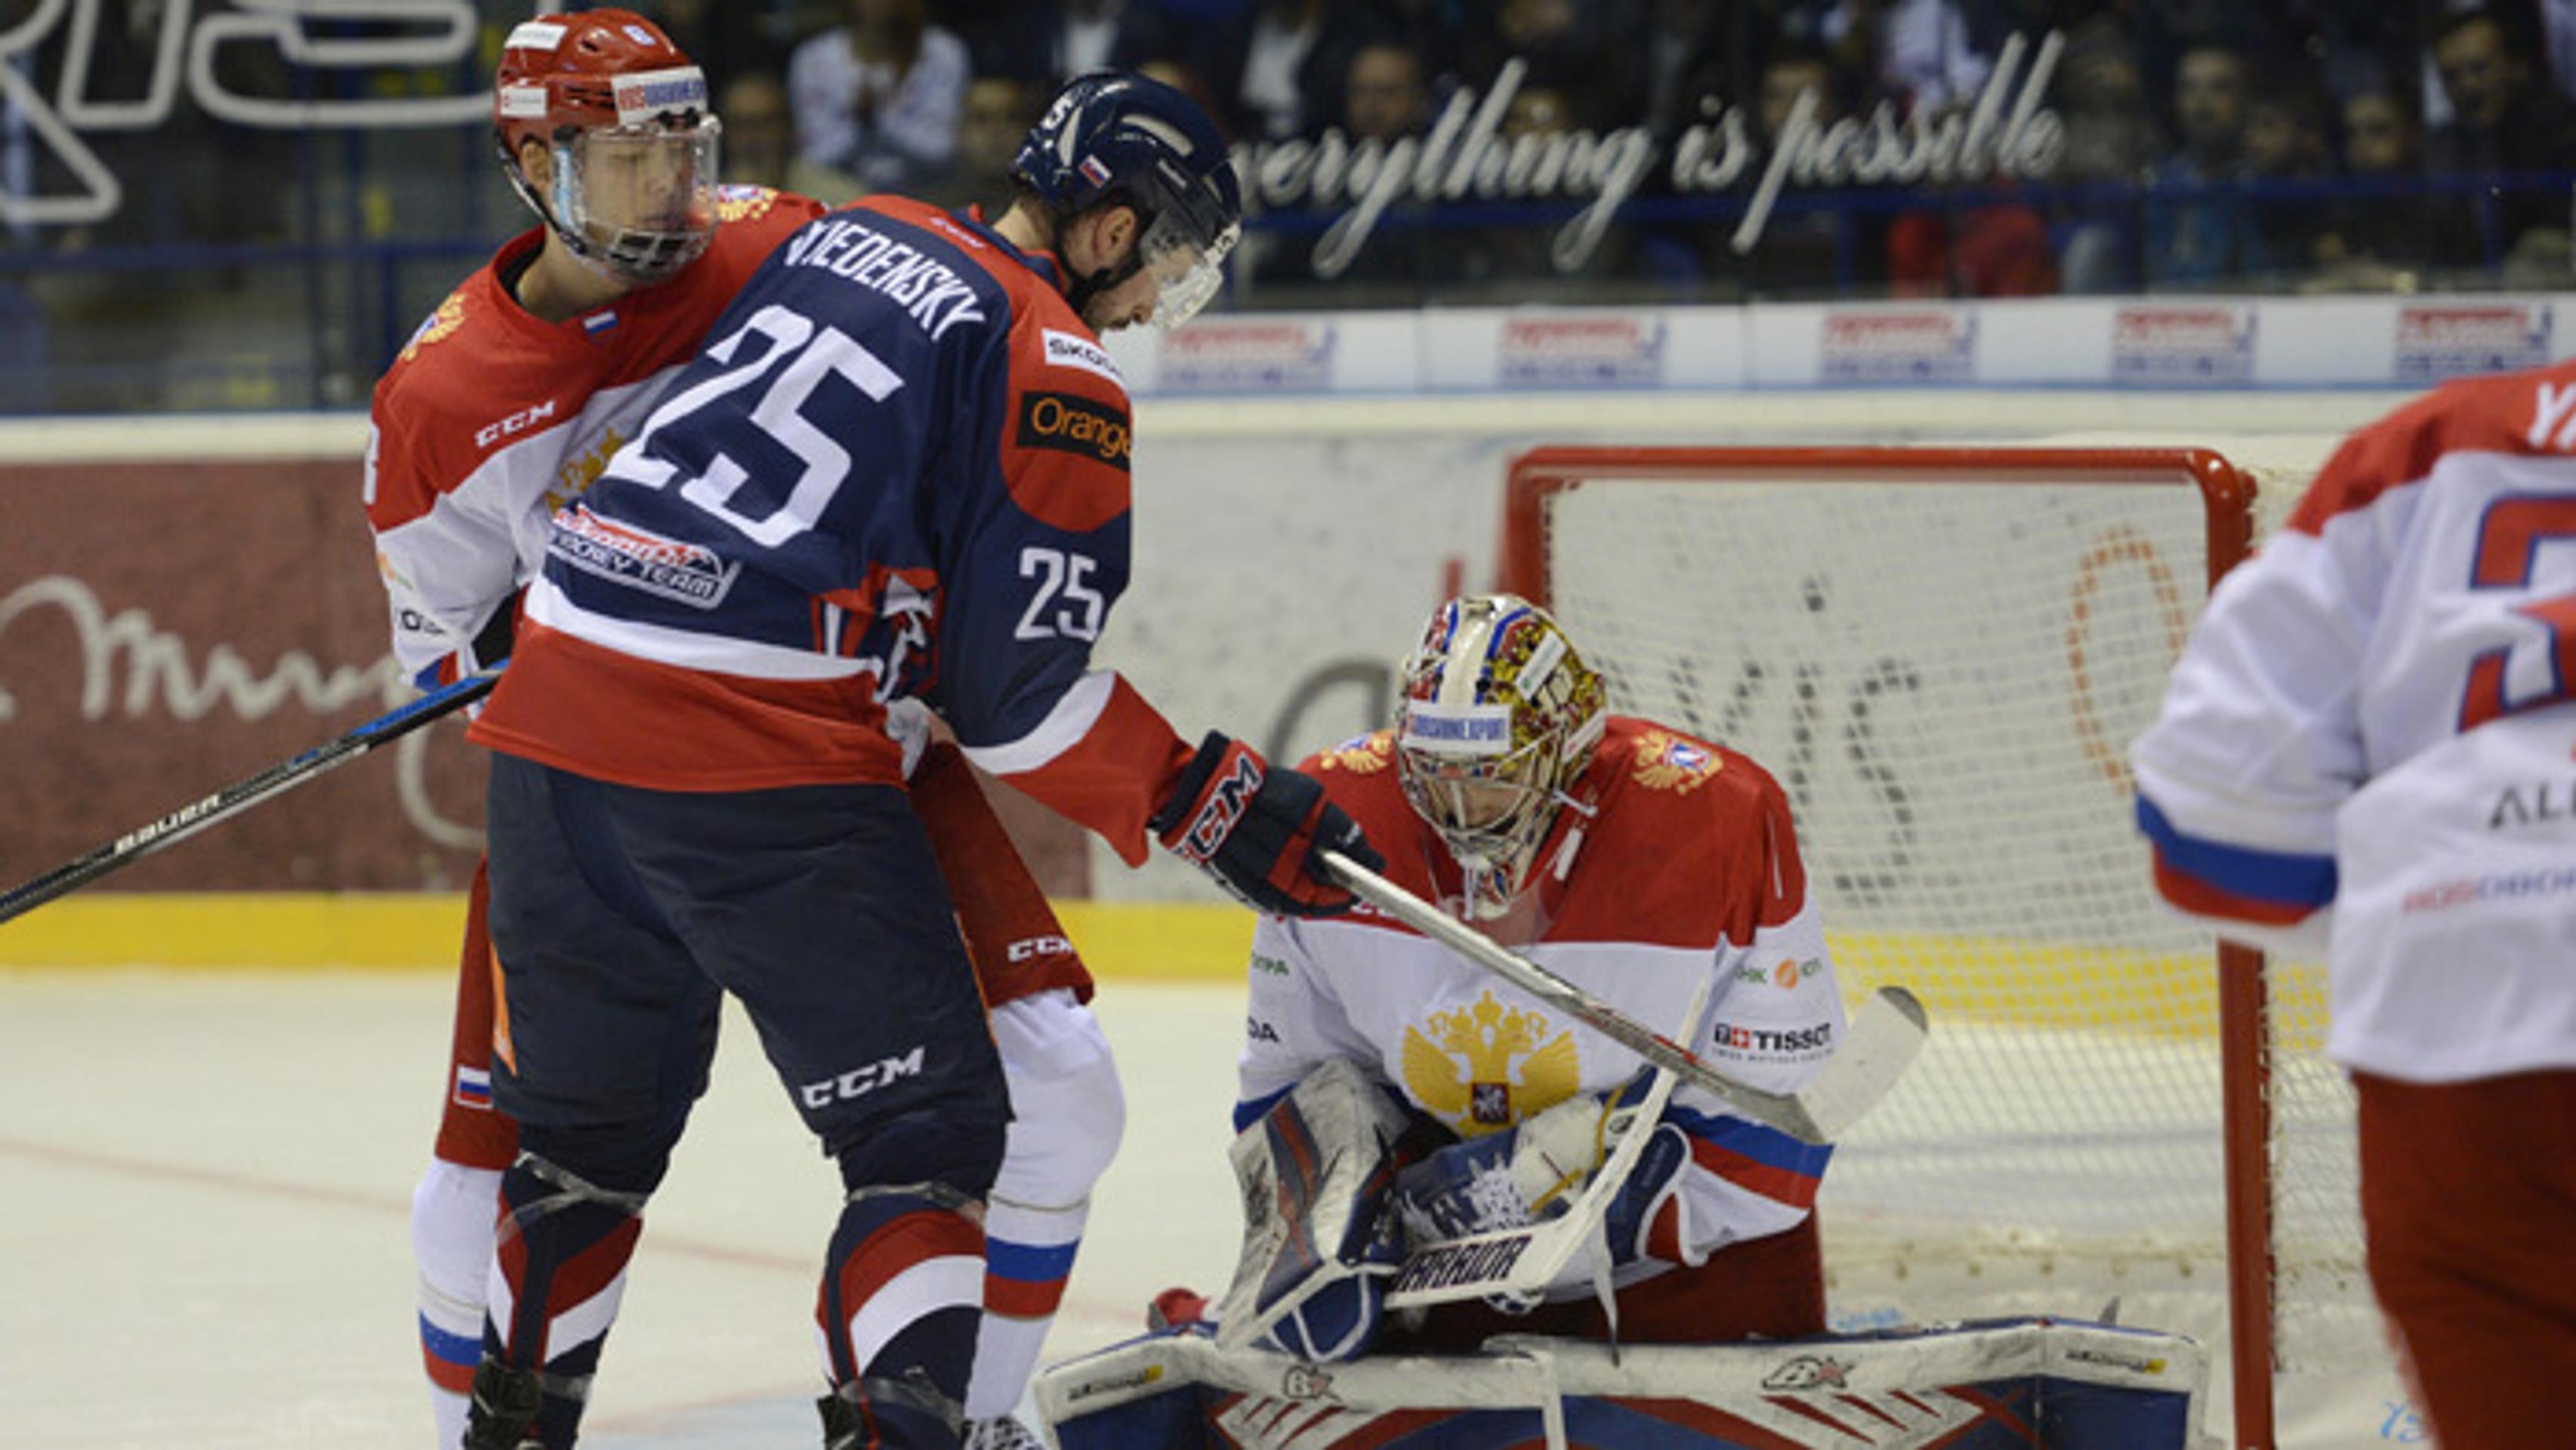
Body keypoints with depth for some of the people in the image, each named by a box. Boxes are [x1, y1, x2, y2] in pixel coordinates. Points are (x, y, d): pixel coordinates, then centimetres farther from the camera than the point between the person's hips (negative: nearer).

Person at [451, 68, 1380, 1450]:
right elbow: (1022, 693, -7)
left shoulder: (843, 233, 18)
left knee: (589, 1115, 22)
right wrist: (1216, 806, 1)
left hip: (559, 708, 7)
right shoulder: (1061, 380, -4)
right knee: (929, 1127, 2)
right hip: (761, 765, -7)